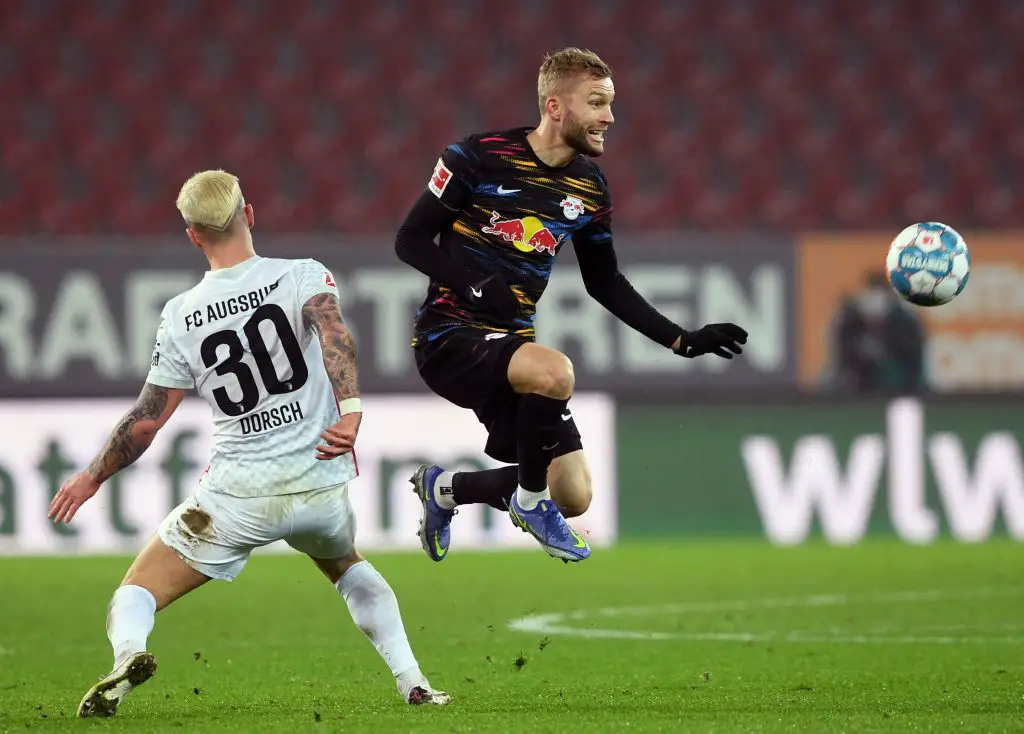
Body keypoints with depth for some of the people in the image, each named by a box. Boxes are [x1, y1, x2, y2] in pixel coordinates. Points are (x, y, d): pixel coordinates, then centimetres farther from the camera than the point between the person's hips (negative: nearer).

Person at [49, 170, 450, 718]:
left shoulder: (181, 318, 0)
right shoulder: (304, 276, -1)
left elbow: (146, 421, 3)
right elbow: (333, 332, -23)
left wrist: (91, 479, 17)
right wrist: (350, 408, -37)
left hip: (239, 494, -2)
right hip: (322, 485, 2)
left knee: (135, 596, 5)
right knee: (348, 567, 34)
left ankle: (128, 653, -29)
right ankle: (412, 682, 22)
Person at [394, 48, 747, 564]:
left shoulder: (590, 187, 5)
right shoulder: (479, 158, -12)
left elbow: (605, 283, 17)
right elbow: (410, 240, -7)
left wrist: (681, 341, 10)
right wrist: (471, 281, -23)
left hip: (511, 342, 7)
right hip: (448, 336, -7)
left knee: (574, 497, -1)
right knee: (554, 372, -37)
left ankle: (444, 489, 25)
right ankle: (530, 500, -9)